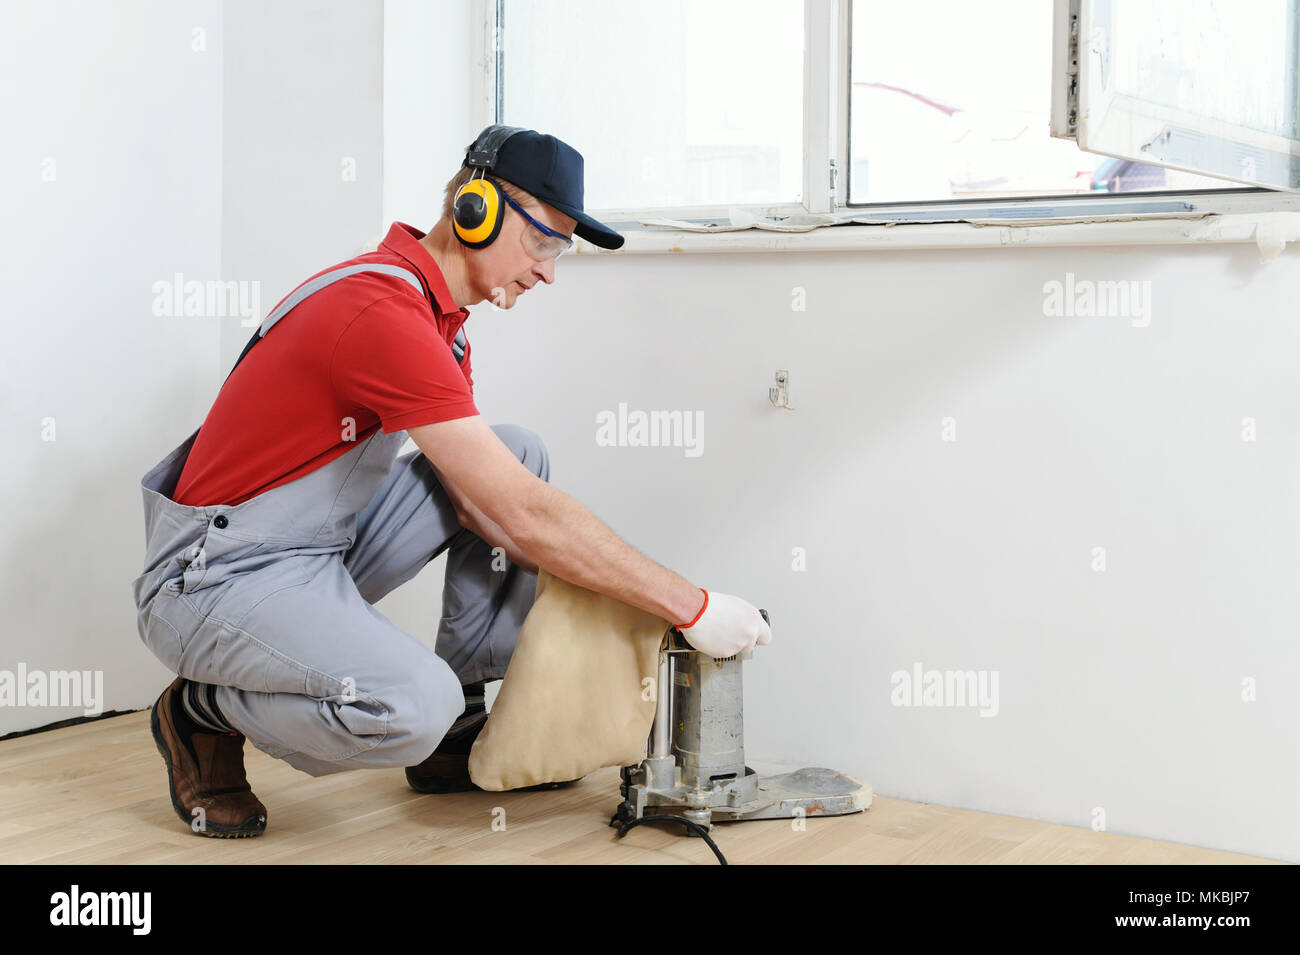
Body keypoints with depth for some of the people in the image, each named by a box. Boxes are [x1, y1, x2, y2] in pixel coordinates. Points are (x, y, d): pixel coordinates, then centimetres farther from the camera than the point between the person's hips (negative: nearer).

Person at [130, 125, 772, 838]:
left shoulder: (436, 315, 8)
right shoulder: (382, 311, -25)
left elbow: (479, 501, 5)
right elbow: (525, 514, -27)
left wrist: (607, 595, -6)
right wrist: (692, 609, -21)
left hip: (323, 548, 10)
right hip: (218, 574, -10)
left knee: (520, 452, 5)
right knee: (415, 702, -33)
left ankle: (460, 734, 7)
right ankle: (203, 714, -2)